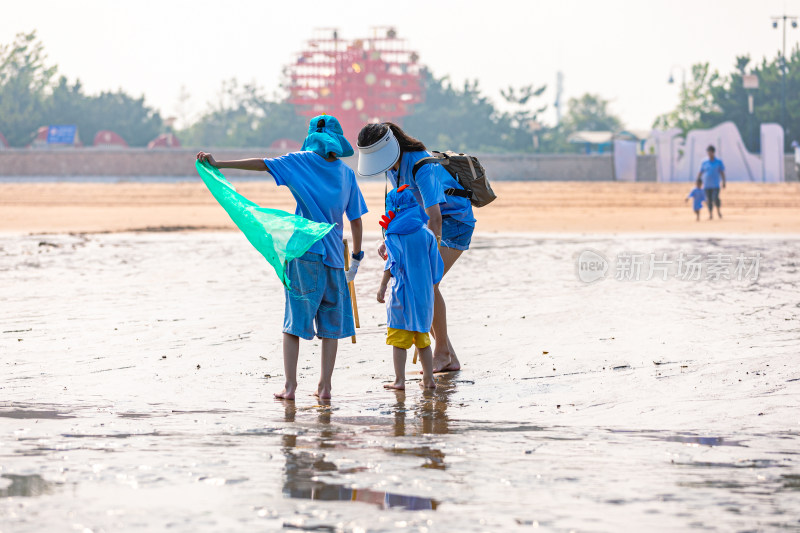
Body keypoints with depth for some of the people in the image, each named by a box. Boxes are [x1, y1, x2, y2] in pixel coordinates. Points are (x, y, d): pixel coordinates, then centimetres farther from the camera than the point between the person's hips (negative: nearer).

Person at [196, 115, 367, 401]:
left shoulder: (302, 162, 1)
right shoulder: (347, 174, 8)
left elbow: (261, 164, -6)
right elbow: (356, 220, 9)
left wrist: (219, 164, -5)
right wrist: (356, 257, 19)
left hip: (303, 253, -2)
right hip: (333, 257, 2)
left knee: (294, 320, 3)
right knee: (331, 323, 9)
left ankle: (290, 385, -3)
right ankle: (325, 386, 5)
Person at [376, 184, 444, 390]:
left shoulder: (395, 234, -7)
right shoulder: (427, 233, 5)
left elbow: (393, 262, -14)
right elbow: (436, 267, 8)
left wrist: (382, 286, -11)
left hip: (403, 294, -5)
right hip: (424, 295, 5)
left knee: (399, 338, -1)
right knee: (423, 338, 15)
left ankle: (399, 380, -5)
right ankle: (428, 379, 17)